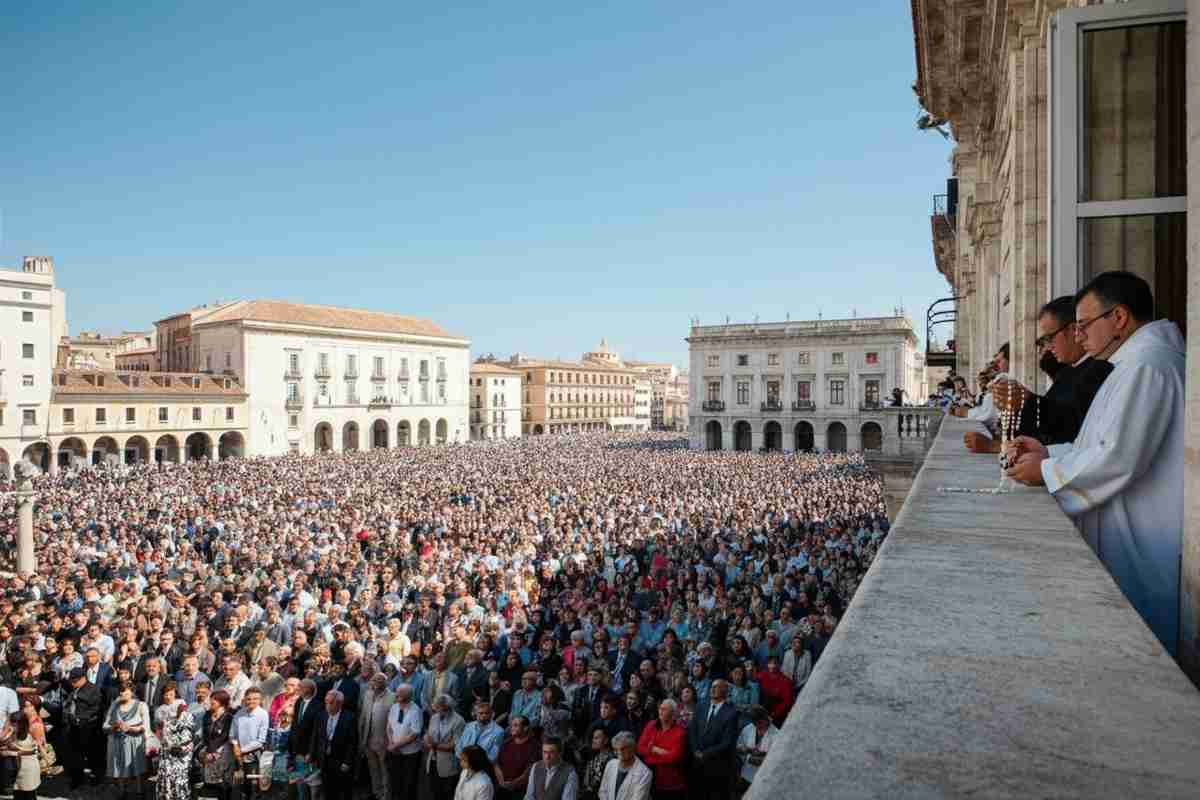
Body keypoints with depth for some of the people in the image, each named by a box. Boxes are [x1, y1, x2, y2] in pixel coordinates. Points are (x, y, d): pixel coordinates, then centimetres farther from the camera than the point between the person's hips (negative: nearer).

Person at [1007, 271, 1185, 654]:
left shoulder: (1145, 363, -19)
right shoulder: (1139, 360, 15)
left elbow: (1119, 459, -25)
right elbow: (1117, 446, 20)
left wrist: (1046, 471, -12)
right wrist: (1050, 453, 8)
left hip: (1138, 547, -10)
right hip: (1129, 535, 10)